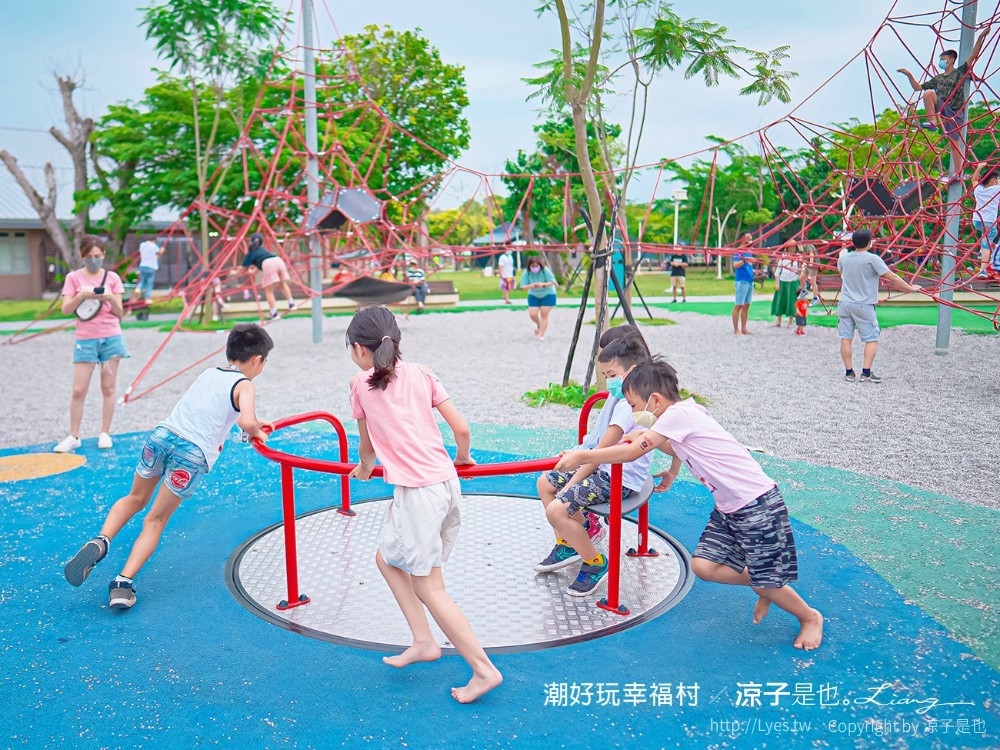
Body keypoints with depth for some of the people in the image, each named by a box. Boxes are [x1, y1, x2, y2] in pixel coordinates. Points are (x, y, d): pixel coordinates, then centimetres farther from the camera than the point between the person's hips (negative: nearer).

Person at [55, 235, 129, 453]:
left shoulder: (112, 277, 5)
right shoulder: (74, 277, 4)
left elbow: (120, 313, 4)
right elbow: (66, 309, -3)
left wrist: (111, 298, -15)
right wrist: (82, 295, -19)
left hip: (111, 337, 1)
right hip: (85, 339, -1)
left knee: (109, 387, 5)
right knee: (78, 390, -2)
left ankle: (105, 433, 14)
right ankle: (74, 437, 8)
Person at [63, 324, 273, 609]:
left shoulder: (208, 373, 24)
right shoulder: (244, 384, 3)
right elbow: (247, 422, -16)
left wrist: (255, 422, 43)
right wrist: (257, 433, 6)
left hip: (163, 434, 5)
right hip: (194, 453, -5)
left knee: (135, 499, 27)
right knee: (156, 519, 10)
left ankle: (100, 542, 5)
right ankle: (124, 582, 1)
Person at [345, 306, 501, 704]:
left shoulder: (361, 384, 1)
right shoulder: (421, 373, 10)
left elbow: (367, 446, 14)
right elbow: (462, 429, 6)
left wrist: (364, 467, 36)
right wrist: (461, 459, 27)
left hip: (417, 491, -7)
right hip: (447, 482, 7)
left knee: (428, 587, 3)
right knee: (387, 558, 23)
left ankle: (484, 669, 4)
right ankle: (423, 642, 23)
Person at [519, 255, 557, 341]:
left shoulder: (545, 270, -23)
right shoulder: (526, 272, -17)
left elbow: (552, 282, -22)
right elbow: (523, 286, -18)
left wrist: (543, 284, -41)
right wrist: (530, 286, -40)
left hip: (548, 295, -3)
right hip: (533, 296, 3)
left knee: (544, 315, -6)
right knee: (532, 314, -4)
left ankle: (541, 335, 4)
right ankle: (539, 325, 31)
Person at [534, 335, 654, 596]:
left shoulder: (626, 406, -22)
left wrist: (570, 485, -16)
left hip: (619, 480, -11)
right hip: (607, 469, 11)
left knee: (556, 510, -24)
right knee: (545, 482, 15)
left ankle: (595, 564, -4)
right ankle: (566, 545, 23)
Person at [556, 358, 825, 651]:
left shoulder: (678, 413, -19)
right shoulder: (681, 413, 8)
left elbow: (632, 453, -23)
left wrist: (581, 456, -20)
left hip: (758, 504, -9)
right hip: (728, 506, 9)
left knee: (767, 582, 0)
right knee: (703, 566, 2)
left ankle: (810, 617, 28)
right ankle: (764, 590, 24)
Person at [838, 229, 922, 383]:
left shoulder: (844, 258, 3)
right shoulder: (872, 259, -11)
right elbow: (892, 278, -9)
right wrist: (911, 288, 2)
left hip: (845, 302, 4)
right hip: (864, 305, -4)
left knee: (845, 338, 5)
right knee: (872, 339, 5)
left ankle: (849, 372, 5)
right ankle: (866, 373, -2)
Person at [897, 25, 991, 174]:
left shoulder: (960, 72, 6)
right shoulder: (937, 79, 19)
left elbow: (973, 56, -6)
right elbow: (918, 87, 21)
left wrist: (981, 38, -17)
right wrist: (909, 75, 11)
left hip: (956, 112, -3)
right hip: (943, 110, 3)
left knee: (954, 142, -9)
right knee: (928, 92, -21)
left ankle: (957, 174, -6)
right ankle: (932, 122, -22)